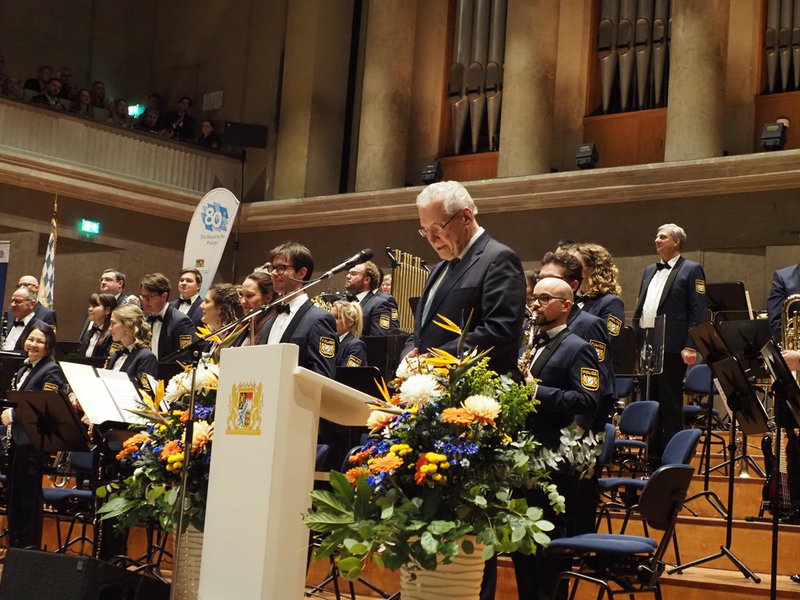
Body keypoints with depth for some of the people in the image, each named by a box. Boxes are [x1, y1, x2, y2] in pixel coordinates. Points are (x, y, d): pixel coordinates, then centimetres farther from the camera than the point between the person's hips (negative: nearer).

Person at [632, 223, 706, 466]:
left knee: (671, 409, -2)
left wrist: (690, 347, -16)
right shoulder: (649, 271, 20)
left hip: (671, 350, -7)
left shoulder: (691, 270, -2)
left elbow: (698, 314, -8)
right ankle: (653, 461, 16)